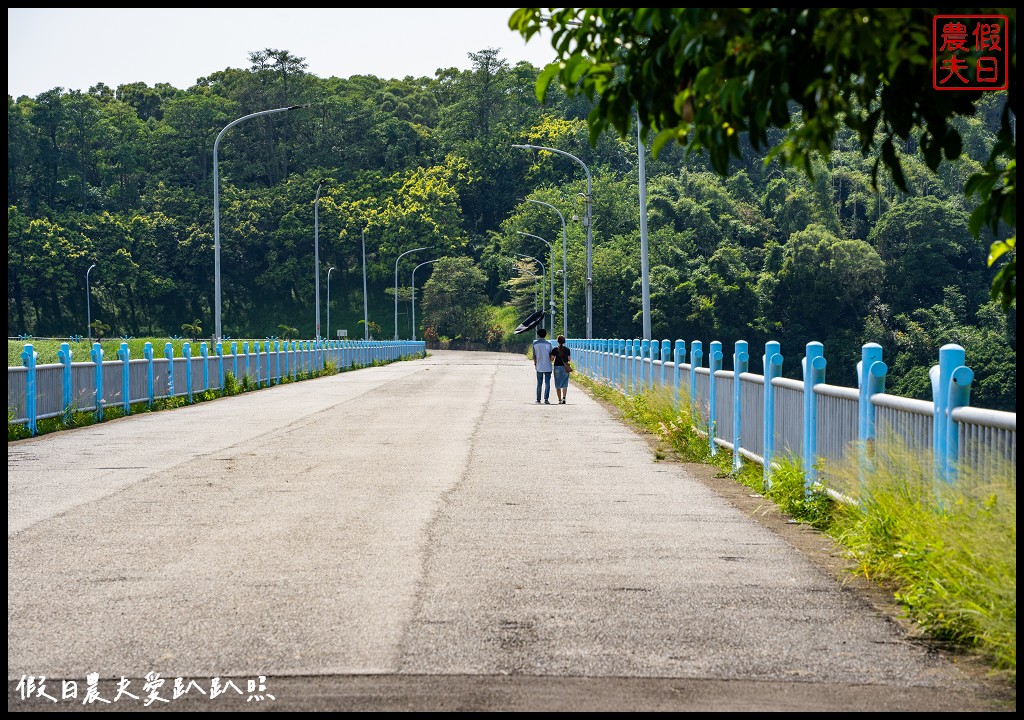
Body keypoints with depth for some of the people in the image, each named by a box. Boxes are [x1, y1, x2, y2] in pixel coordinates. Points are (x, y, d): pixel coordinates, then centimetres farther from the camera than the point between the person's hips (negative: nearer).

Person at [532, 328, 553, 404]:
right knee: (547, 383, -1)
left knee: (539, 383, 11)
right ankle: (546, 399, -12)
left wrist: (535, 363, 18)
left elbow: (534, 355, 4)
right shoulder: (548, 343, -4)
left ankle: (538, 399, 15)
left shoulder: (535, 343, 0)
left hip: (539, 366, 1)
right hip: (547, 366, -1)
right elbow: (550, 355, -1)